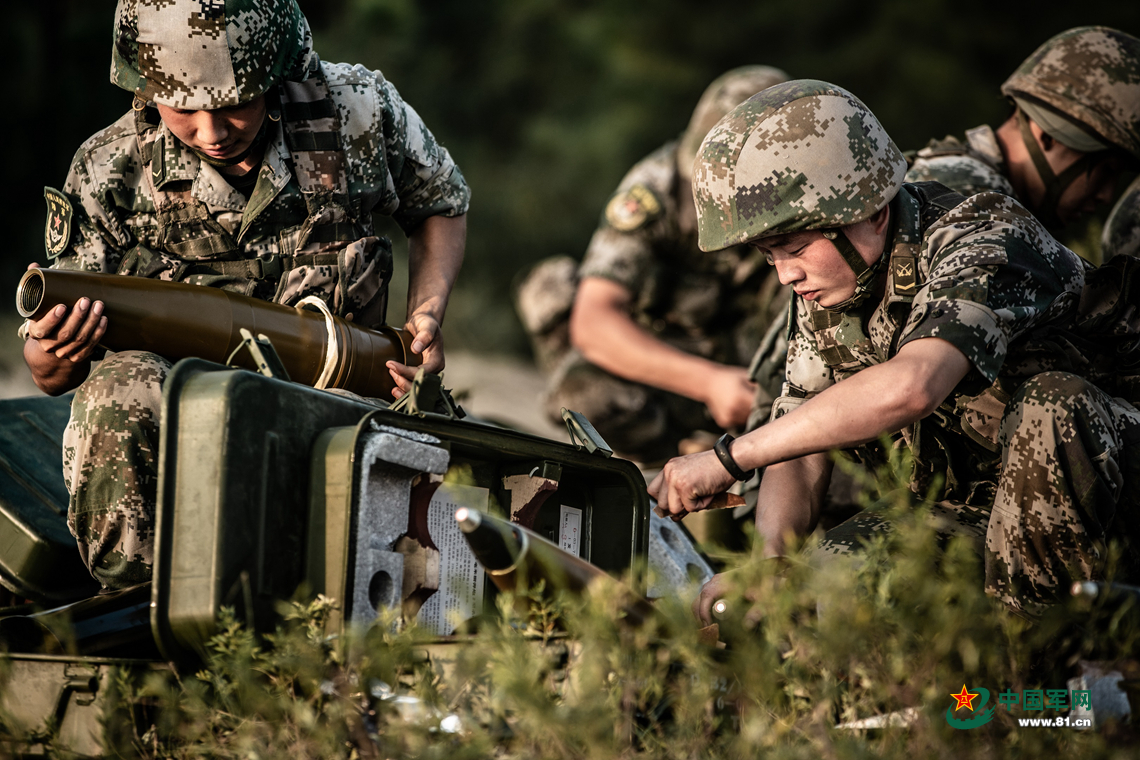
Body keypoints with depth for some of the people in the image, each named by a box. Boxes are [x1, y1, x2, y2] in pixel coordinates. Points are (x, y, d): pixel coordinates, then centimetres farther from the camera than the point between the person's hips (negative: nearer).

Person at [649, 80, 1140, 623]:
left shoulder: (985, 242, -24)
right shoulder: (826, 292, 0)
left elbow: (910, 386, -42)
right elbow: (800, 460, 1)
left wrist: (729, 458, -37)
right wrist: (766, 564, -20)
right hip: (967, 518, 6)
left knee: (1050, 406, -35)